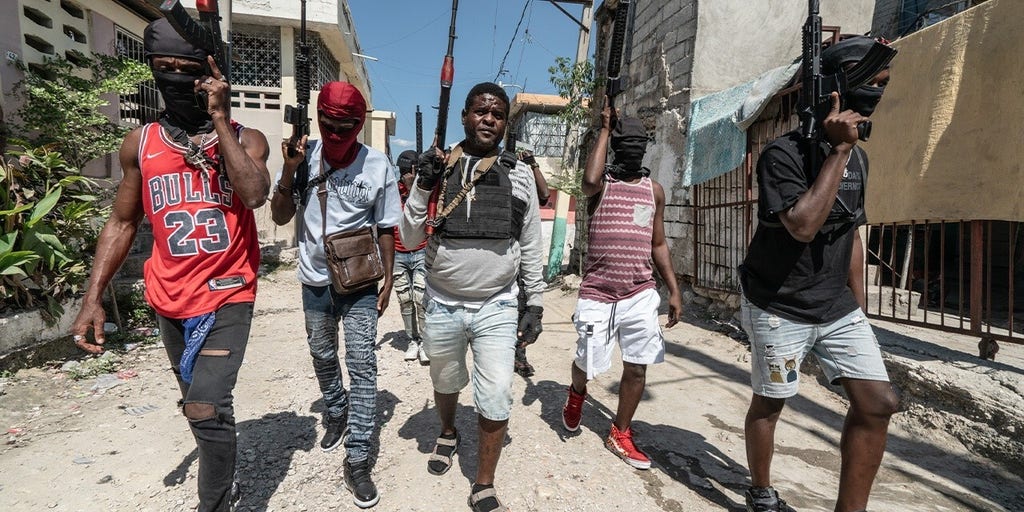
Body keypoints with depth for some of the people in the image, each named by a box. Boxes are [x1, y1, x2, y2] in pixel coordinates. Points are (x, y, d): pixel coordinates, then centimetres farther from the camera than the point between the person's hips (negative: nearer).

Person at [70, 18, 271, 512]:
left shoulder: (246, 138, -2)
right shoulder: (139, 143, 5)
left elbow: (254, 194, -23)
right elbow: (121, 223, 10)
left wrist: (220, 120, -17)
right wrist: (93, 297, 2)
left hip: (228, 295, -4)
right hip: (170, 300, 4)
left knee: (207, 408, -16)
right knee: (200, 407, 19)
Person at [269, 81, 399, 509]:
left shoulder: (378, 165, -10)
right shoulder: (305, 156, -8)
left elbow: (386, 228, -3)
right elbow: (280, 217, -4)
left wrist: (387, 280, -2)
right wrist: (289, 170, -18)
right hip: (316, 281, 3)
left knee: (362, 363, -5)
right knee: (322, 355, 20)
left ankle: (357, 459, 6)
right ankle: (337, 414, 47)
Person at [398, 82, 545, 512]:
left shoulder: (519, 175, 0)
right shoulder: (436, 167, -1)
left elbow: (530, 247, 4)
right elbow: (409, 238, -3)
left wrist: (535, 304, 4)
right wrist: (423, 187, -17)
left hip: (497, 307, 0)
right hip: (442, 305, 1)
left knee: (497, 399, -3)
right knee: (445, 382, 22)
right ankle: (448, 433, 53)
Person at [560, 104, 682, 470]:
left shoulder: (654, 190, 11)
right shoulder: (602, 182, -2)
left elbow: (658, 244, 16)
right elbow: (590, 180, -29)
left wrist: (674, 291, 10)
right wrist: (604, 128, -15)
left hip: (641, 294, 4)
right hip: (597, 295, -4)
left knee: (637, 367, 6)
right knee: (587, 364, 6)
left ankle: (620, 436, 25)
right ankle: (576, 396, 42)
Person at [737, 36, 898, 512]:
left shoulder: (858, 158, 9)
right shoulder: (783, 154, -15)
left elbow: (850, 236, 15)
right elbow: (802, 226, -28)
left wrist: (858, 308, 15)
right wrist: (839, 151, -22)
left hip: (838, 308, 7)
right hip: (779, 310, -6)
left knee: (877, 402, 0)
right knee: (769, 402, 8)